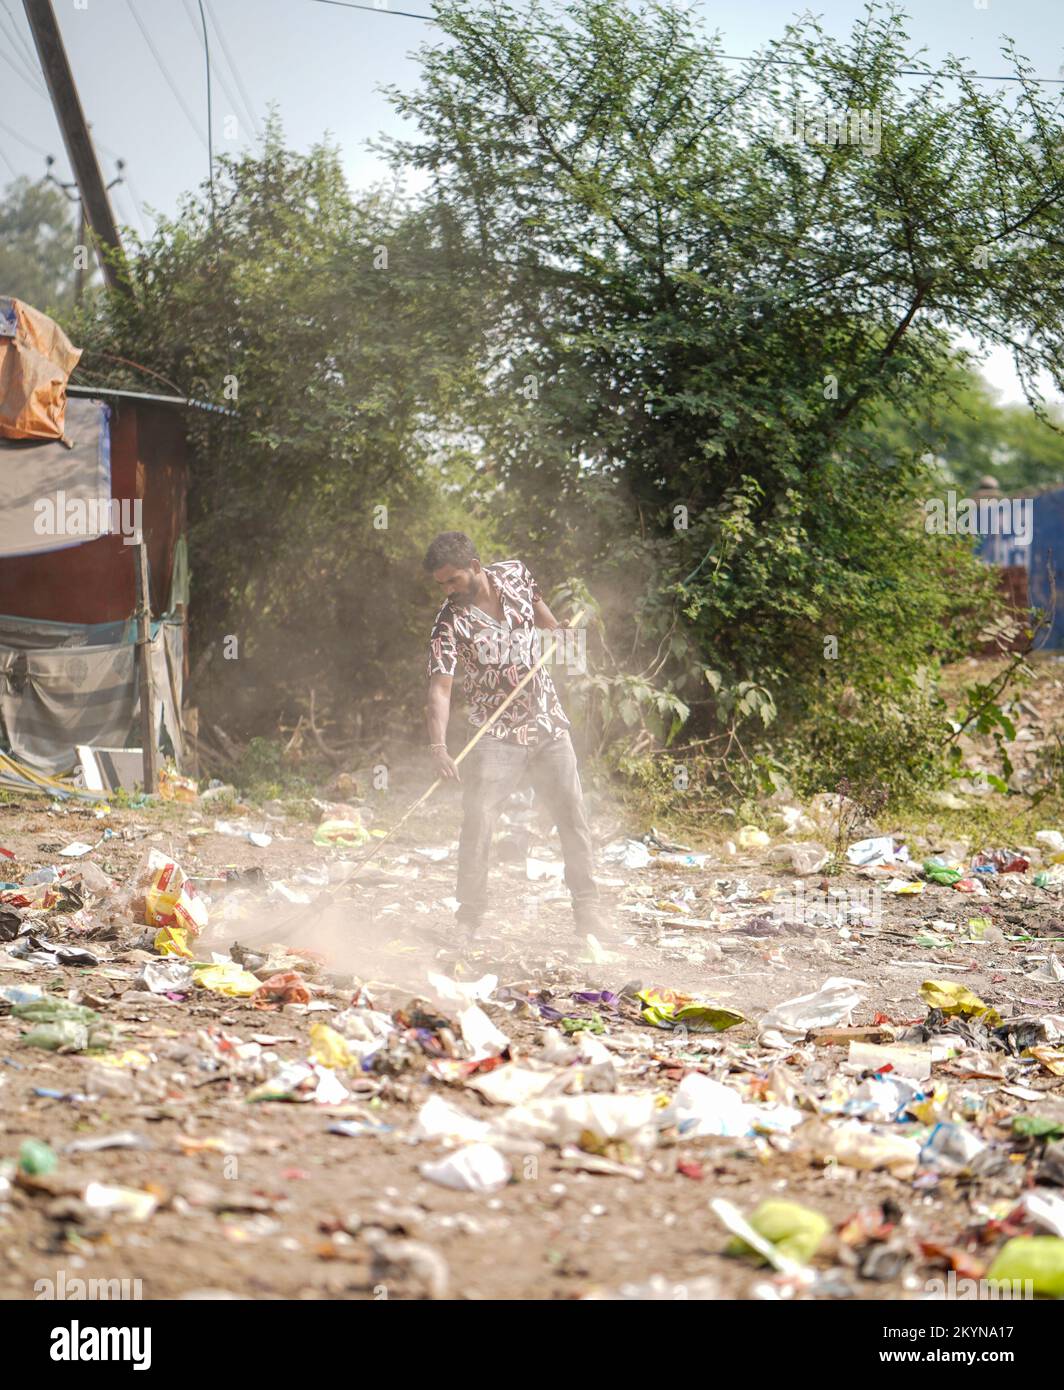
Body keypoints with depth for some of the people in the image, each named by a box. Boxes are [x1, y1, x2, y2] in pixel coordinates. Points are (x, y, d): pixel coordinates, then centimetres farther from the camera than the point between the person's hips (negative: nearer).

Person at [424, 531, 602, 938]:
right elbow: (439, 688, -28)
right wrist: (438, 746, -40)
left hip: (547, 722, 4)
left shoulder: (514, 573, -6)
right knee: (477, 821, -13)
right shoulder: (450, 625, -19)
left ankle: (586, 909, 17)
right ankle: (469, 917, -2)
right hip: (496, 734, -4)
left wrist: (556, 632, 10)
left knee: (573, 815, 6)